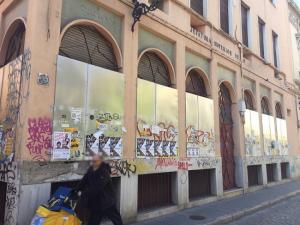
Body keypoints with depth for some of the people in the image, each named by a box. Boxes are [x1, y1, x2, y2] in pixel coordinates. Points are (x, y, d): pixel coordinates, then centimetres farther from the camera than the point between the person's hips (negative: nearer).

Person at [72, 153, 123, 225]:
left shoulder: (104, 172, -26)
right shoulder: (91, 170, -2)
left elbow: (96, 188, -30)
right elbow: (84, 181, -2)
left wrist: (83, 193, -28)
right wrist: (76, 190, -14)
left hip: (107, 201, -6)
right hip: (96, 201, 6)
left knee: (116, 219, 12)